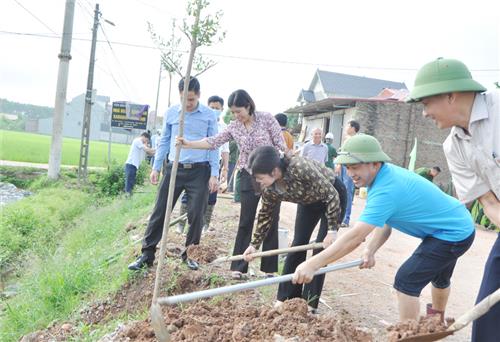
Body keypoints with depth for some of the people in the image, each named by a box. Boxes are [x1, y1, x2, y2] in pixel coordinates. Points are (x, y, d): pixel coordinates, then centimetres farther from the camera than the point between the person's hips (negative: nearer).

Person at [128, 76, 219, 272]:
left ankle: (189, 254, 19)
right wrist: (156, 167, 7)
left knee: (196, 214, 2)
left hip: (199, 171, -2)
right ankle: (147, 254, 11)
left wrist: (214, 174, -5)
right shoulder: (171, 112, 5)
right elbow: (164, 142, 12)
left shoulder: (209, 115, -1)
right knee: (160, 211, 2)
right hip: (174, 168, 2)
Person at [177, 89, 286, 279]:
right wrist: (188, 144, -17)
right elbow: (213, 142, -5)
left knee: (271, 222, 4)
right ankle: (239, 267, 11)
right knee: (245, 222, 3)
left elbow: (281, 146, -6)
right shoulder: (234, 127, 3)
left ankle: (269, 268, 15)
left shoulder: (267, 119, -7)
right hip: (248, 177, 3)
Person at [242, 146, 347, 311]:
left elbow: (331, 194, -32)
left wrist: (332, 230, -29)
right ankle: (286, 297, 12)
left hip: (333, 195, -6)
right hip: (309, 200, 6)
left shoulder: (300, 168, -40)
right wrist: (254, 244, -2)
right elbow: (265, 214, -2)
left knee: (321, 248, -8)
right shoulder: (270, 188, -19)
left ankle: (309, 302, 2)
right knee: (298, 244, 2)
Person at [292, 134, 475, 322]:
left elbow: (355, 236, -41)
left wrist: (312, 264, -43)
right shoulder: (388, 172, -6)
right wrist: (370, 250, -21)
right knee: (439, 277, 32)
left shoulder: (386, 191, -35)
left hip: (453, 234, -10)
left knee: (405, 282, -15)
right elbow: (385, 222, -4)